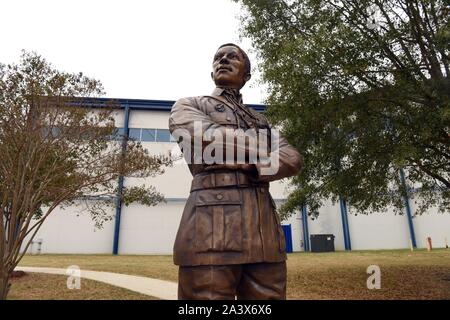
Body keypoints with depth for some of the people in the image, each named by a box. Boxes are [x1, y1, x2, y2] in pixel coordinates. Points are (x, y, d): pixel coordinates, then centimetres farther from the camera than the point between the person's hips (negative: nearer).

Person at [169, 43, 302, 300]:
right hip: (212, 225, -4)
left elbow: (292, 160, 10)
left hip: (264, 228, 5)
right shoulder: (188, 106, 15)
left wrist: (254, 167, -10)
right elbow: (208, 136, -8)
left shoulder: (261, 121, 27)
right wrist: (263, 151, 4)